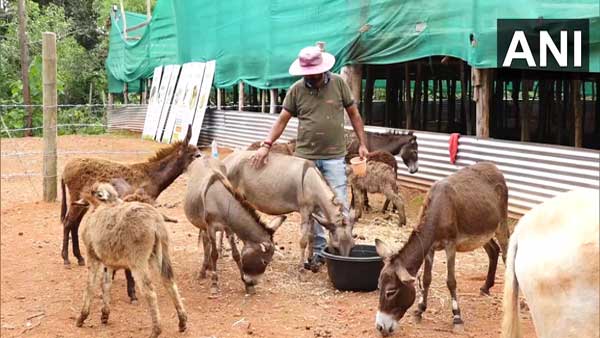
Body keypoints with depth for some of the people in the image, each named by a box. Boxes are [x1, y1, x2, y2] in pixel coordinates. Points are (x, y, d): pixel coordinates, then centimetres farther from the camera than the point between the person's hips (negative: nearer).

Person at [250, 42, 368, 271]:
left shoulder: (338, 83, 0)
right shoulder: (296, 90, 1)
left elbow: (354, 114, 7)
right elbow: (282, 120, 3)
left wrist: (362, 144, 2)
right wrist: (266, 145, -8)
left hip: (334, 157, -2)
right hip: (305, 157, 2)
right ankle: (318, 251, 18)